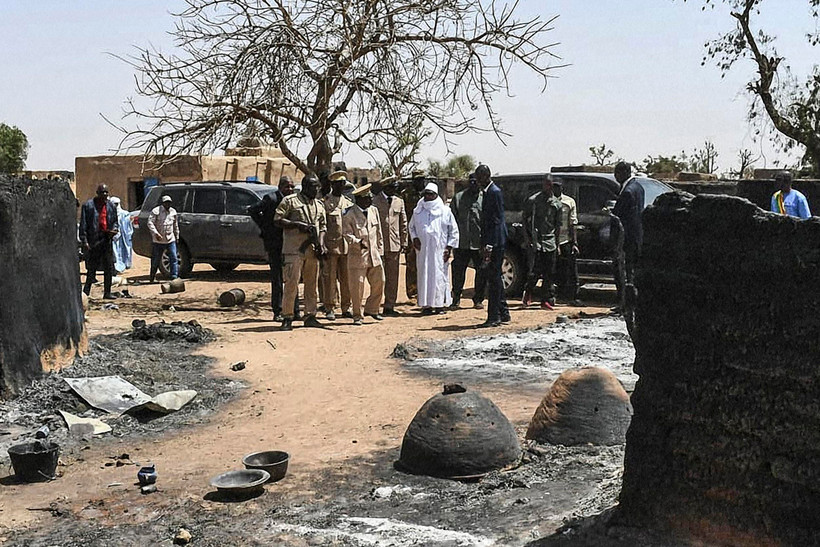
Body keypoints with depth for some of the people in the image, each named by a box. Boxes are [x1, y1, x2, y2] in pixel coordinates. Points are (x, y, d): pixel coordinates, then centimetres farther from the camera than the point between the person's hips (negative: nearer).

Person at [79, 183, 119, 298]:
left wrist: (115, 229, 0)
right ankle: (86, 291, 9)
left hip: (107, 240, 5)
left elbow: (115, 221, 23)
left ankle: (107, 292, 13)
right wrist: (84, 241, -11)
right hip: (93, 241, -5)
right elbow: (83, 224, -4)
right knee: (92, 267, -2)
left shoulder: (111, 206, 13)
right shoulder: (88, 205, -2)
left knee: (109, 268, 5)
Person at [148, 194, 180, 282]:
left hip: (171, 240, 4)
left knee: (173, 258, -6)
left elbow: (175, 225, 21)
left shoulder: (173, 212, 11)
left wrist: (177, 236, 20)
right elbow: (150, 223, -15)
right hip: (158, 241, -4)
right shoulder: (156, 211, -6)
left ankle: (174, 276, -4)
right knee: (156, 260, 6)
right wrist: (156, 233, -26)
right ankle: (151, 277, 23)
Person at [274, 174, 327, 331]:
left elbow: (323, 225, 22)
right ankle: (287, 318, -3)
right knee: (291, 284, -8)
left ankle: (310, 316, 17)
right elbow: (277, 220, -5)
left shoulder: (319, 205, 17)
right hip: (294, 249, -6)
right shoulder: (290, 201, -1)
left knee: (312, 284, 9)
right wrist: (297, 224, -15)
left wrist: (321, 243, 6)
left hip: (313, 250, 6)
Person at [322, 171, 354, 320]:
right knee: (329, 277, -2)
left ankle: (346, 308, 14)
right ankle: (329, 309, 4)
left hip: (347, 246, 5)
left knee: (346, 278, 6)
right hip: (331, 245, -5)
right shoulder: (325, 202, -1)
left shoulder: (348, 202, 15)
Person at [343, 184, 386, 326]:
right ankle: (357, 316, 10)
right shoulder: (349, 214, -8)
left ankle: (371, 309, 28)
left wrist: (380, 250, 16)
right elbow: (347, 234, -11)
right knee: (357, 287, -2)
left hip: (374, 255, 6)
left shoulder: (374, 211, 11)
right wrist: (358, 242, -28)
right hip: (357, 256, -6)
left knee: (379, 282, 8)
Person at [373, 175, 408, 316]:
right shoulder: (374, 202, -3)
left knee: (393, 278, 6)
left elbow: (403, 224, 15)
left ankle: (389, 307, 14)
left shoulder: (399, 202, 12)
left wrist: (404, 243, 9)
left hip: (395, 246, 4)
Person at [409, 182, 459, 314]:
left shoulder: (445, 211, 2)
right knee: (424, 275, 0)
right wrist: (415, 238, 2)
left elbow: (454, 230, 6)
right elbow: (411, 226, 21)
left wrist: (449, 247, -2)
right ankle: (426, 304, 4)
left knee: (440, 276, -2)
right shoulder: (418, 211, 8)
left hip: (439, 250, -2)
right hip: (423, 250, 2)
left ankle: (440, 304, 4)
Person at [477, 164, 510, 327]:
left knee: (494, 278, -7)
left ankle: (494, 317, -4)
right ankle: (503, 314, 22)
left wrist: (490, 245, -22)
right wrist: (484, 243, 18)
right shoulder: (488, 192, 17)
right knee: (495, 278, 14)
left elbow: (497, 220, -18)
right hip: (491, 242, 10)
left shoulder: (494, 192, -13)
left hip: (495, 242, -10)